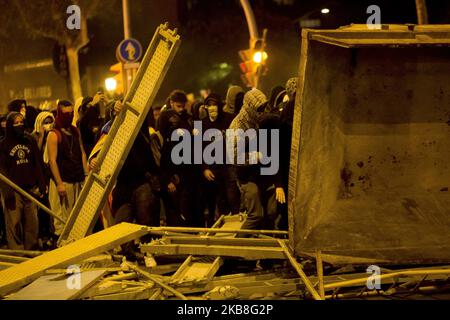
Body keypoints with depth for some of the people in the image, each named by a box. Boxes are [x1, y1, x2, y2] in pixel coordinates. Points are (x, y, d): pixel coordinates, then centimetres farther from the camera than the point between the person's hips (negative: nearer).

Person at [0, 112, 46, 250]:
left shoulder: (30, 141, 12)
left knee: (32, 222, 5)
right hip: (14, 190, -3)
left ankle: (31, 250, 15)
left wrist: (41, 185, 6)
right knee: (14, 222, -6)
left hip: (31, 189, 4)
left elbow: (38, 165, 14)